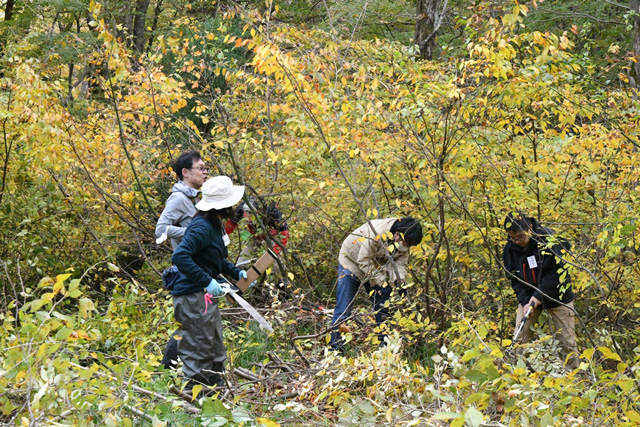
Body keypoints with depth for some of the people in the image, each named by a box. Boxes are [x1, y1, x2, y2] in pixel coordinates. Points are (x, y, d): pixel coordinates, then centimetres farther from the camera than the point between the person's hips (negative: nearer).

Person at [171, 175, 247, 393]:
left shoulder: (216, 226, 11)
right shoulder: (202, 228, -21)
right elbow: (180, 257, -30)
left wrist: (236, 273, 11)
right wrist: (207, 281, -30)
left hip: (206, 297, 11)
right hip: (193, 298, -11)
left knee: (216, 351, 19)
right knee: (200, 353, -6)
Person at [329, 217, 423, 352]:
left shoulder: (403, 241, -16)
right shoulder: (377, 234, -38)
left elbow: (400, 263, -15)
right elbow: (364, 261, -33)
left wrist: (398, 282, -34)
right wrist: (381, 281, -36)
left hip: (376, 268, 6)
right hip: (352, 262, -6)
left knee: (383, 307, 3)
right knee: (344, 309, -8)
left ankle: (384, 343, 12)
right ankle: (335, 347, -3)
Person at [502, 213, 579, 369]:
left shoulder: (548, 240, -23)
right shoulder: (510, 248, -9)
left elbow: (556, 273, -22)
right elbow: (514, 279, -3)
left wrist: (538, 297, -25)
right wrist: (525, 302, -17)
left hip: (556, 296, -4)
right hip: (528, 297, 4)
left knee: (567, 341, 1)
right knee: (520, 340, -2)